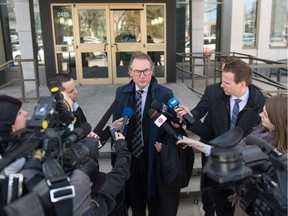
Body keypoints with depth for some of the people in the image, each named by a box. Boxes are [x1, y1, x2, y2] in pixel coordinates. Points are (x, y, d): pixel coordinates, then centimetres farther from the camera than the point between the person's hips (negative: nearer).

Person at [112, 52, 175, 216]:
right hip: (128, 157, 3)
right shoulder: (121, 92, -1)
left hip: (153, 159, -2)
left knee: (155, 202, 19)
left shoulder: (165, 94, -12)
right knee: (134, 199, 24)